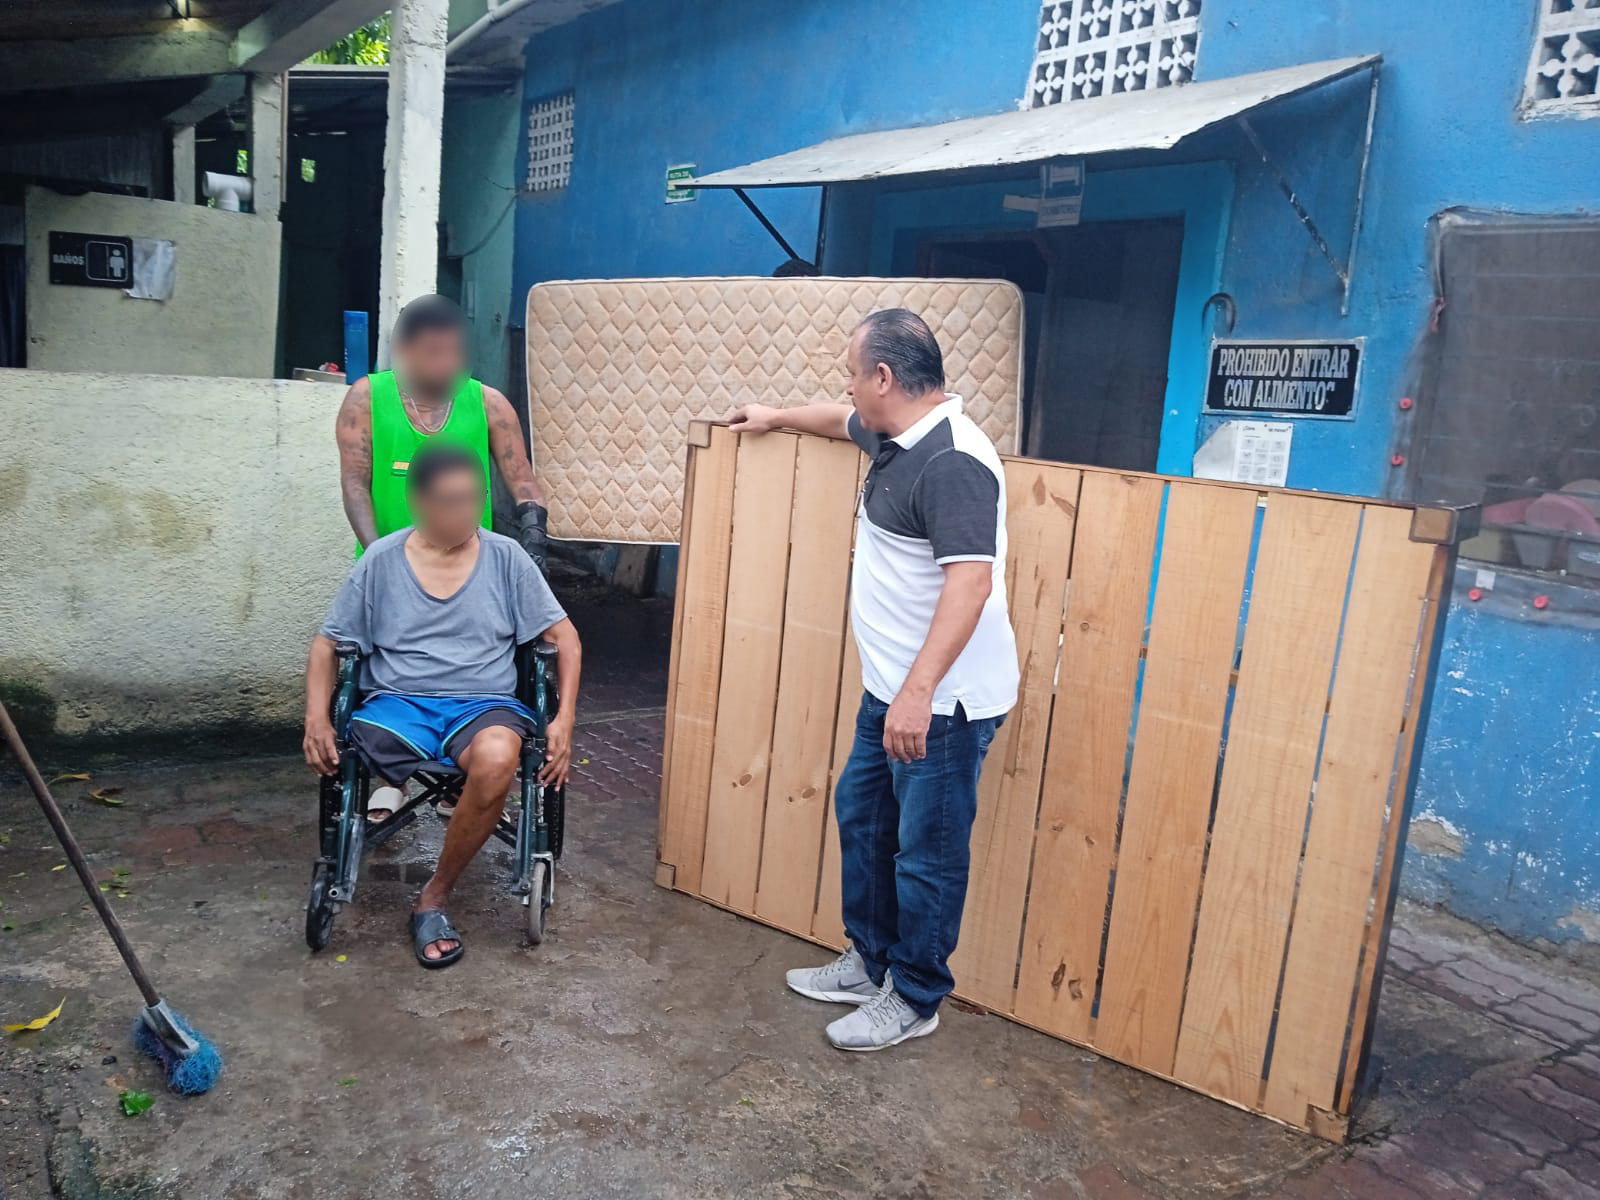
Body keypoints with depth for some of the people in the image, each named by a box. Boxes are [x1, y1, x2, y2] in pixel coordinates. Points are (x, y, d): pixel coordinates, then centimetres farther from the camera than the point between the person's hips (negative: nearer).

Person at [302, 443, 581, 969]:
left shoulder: (505, 557, 4)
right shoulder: (380, 560, 5)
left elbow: (564, 638, 6)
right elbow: (327, 645, 10)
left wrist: (564, 718, -6)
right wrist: (316, 717, -8)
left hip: (484, 704, 0)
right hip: (397, 703, 0)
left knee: (497, 758, -37)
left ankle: (434, 897, -16)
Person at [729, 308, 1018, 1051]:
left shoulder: (953, 461, -23)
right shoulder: (897, 437, 9)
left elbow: (971, 580, -30)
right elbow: (846, 422, 33)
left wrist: (918, 693, -33)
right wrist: (779, 418, 47)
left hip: (944, 701, -11)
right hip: (892, 688, 11)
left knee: (926, 853, 3)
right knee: (861, 817, 20)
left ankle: (914, 1001, 21)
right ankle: (869, 961, 37)